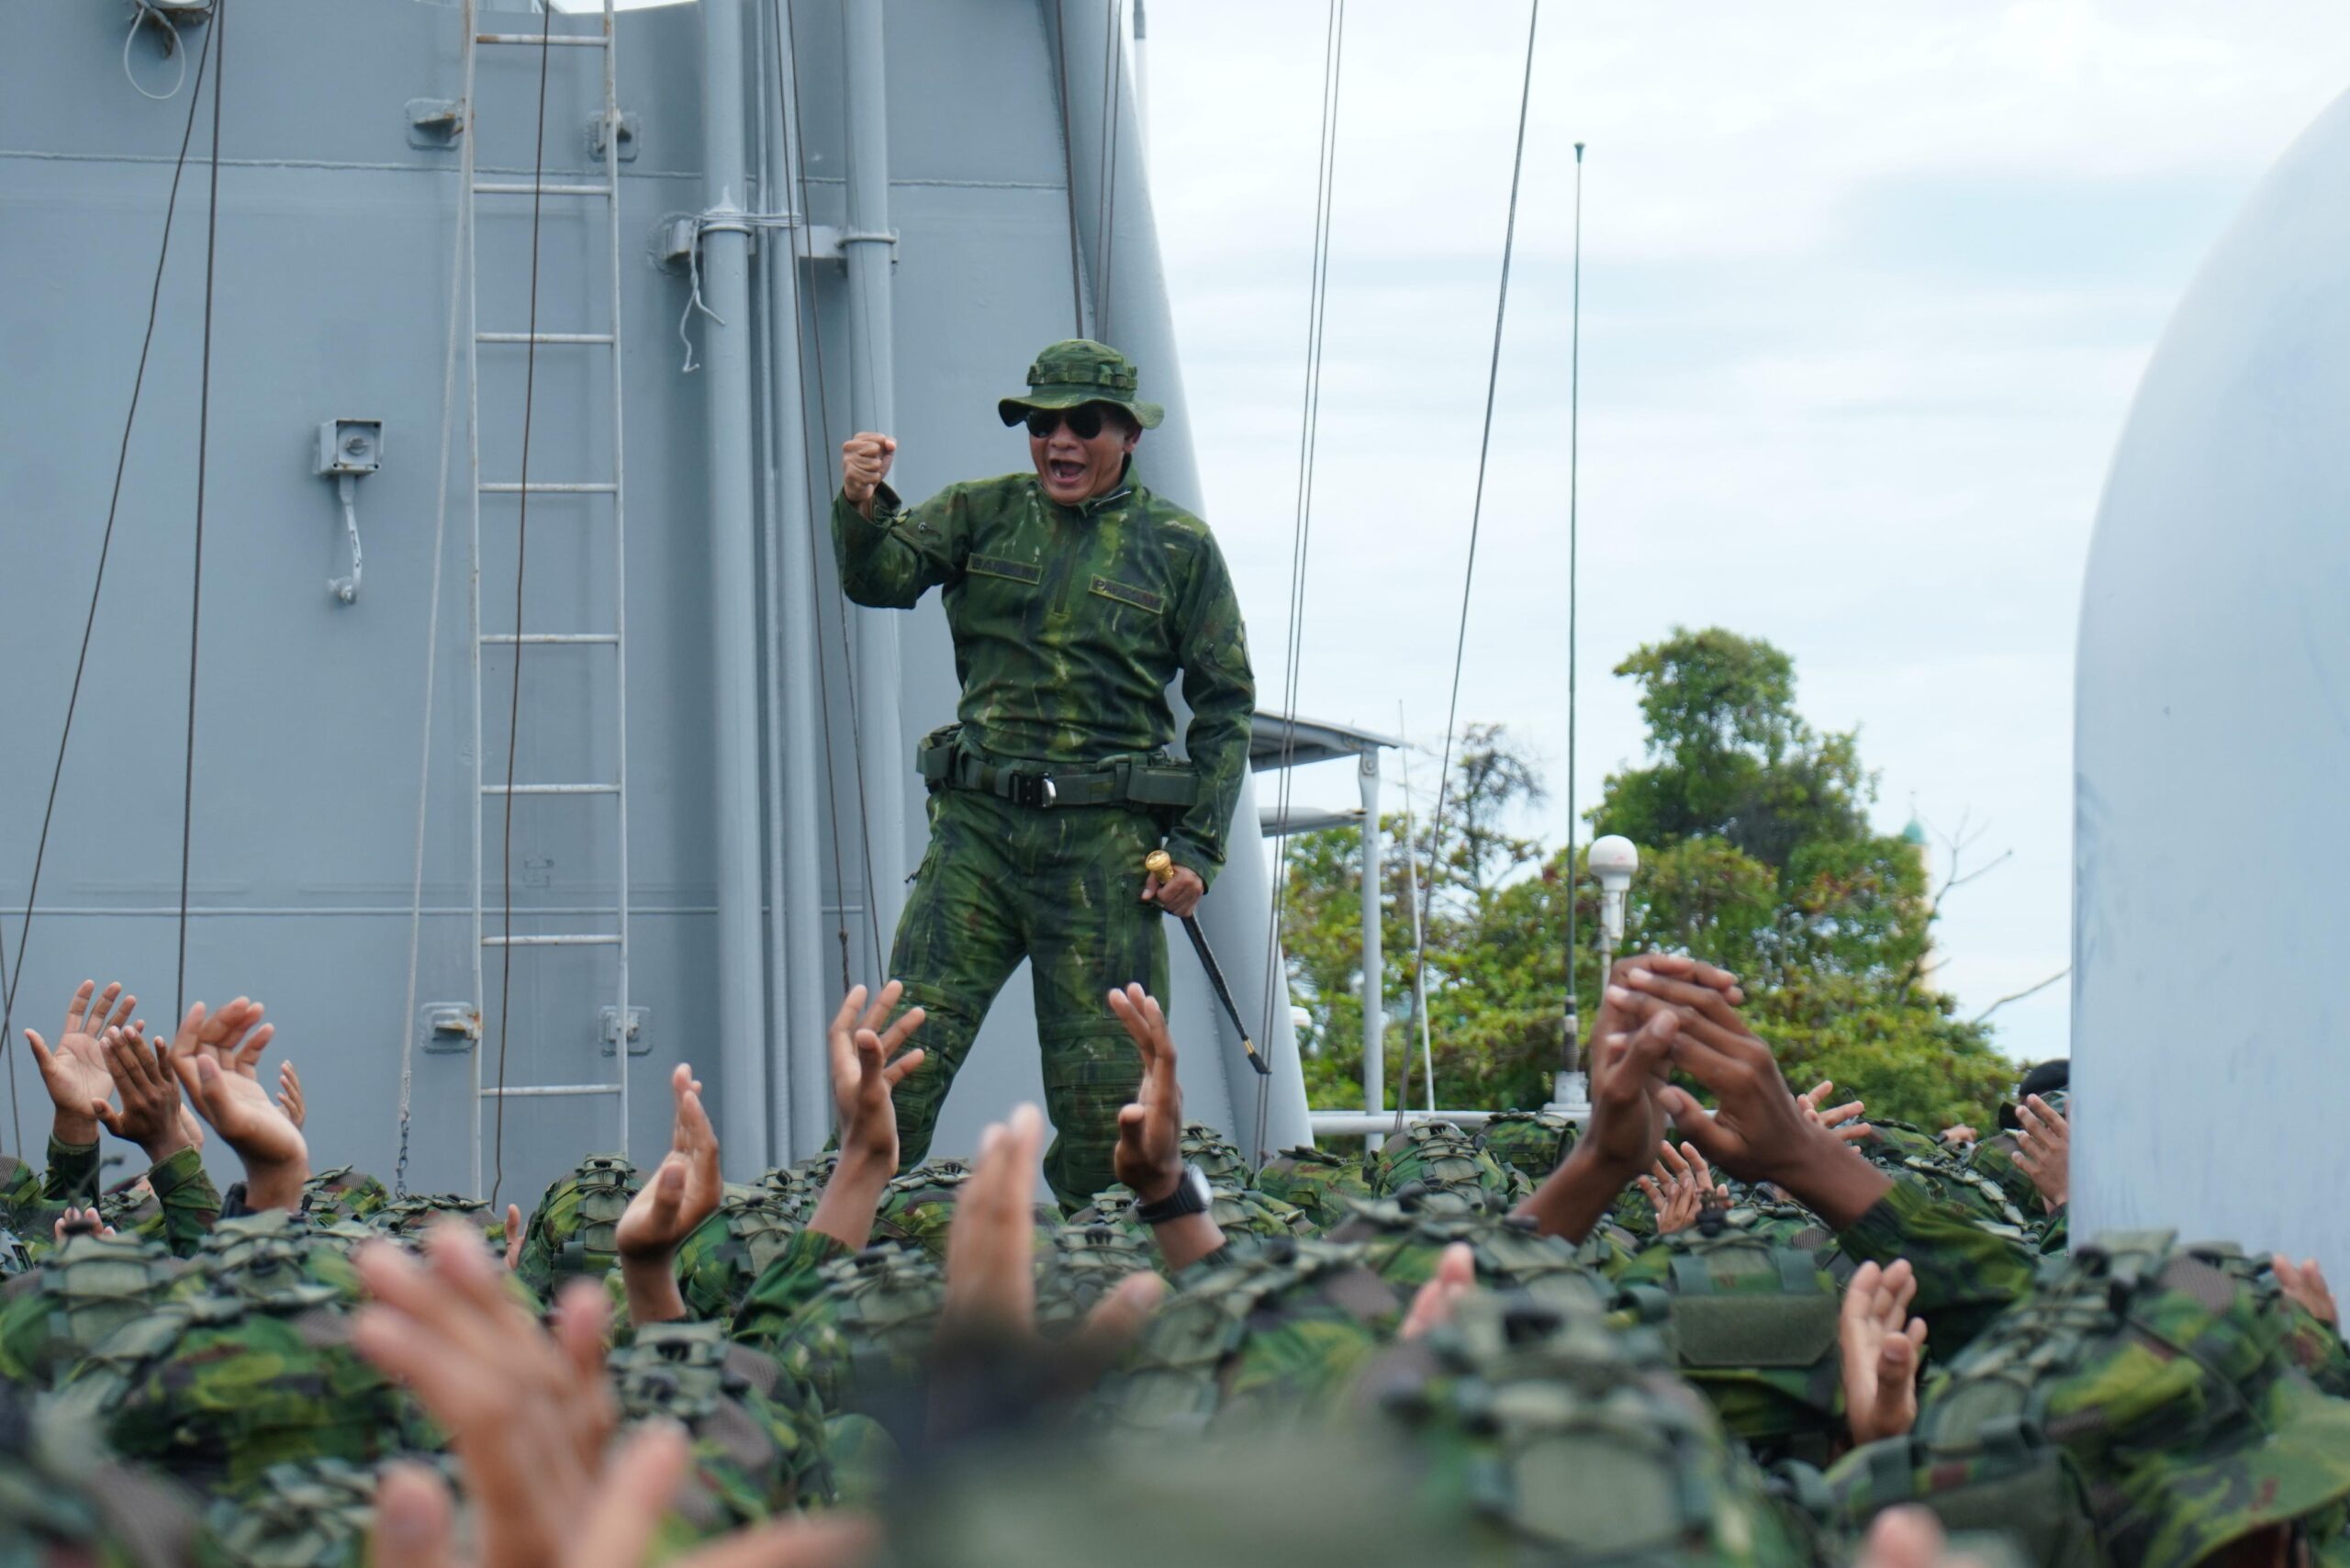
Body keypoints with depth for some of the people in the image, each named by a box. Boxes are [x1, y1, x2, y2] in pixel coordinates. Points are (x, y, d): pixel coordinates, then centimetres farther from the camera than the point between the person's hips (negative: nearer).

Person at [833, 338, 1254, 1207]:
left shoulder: (1178, 546, 6)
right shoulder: (984, 513, 10)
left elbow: (1225, 702, 8)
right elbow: (883, 576, -5)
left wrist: (1198, 848, -1)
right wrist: (862, 506, -28)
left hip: (1106, 841, -1)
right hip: (978, 822, 1)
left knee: (1105, 1093, 0)